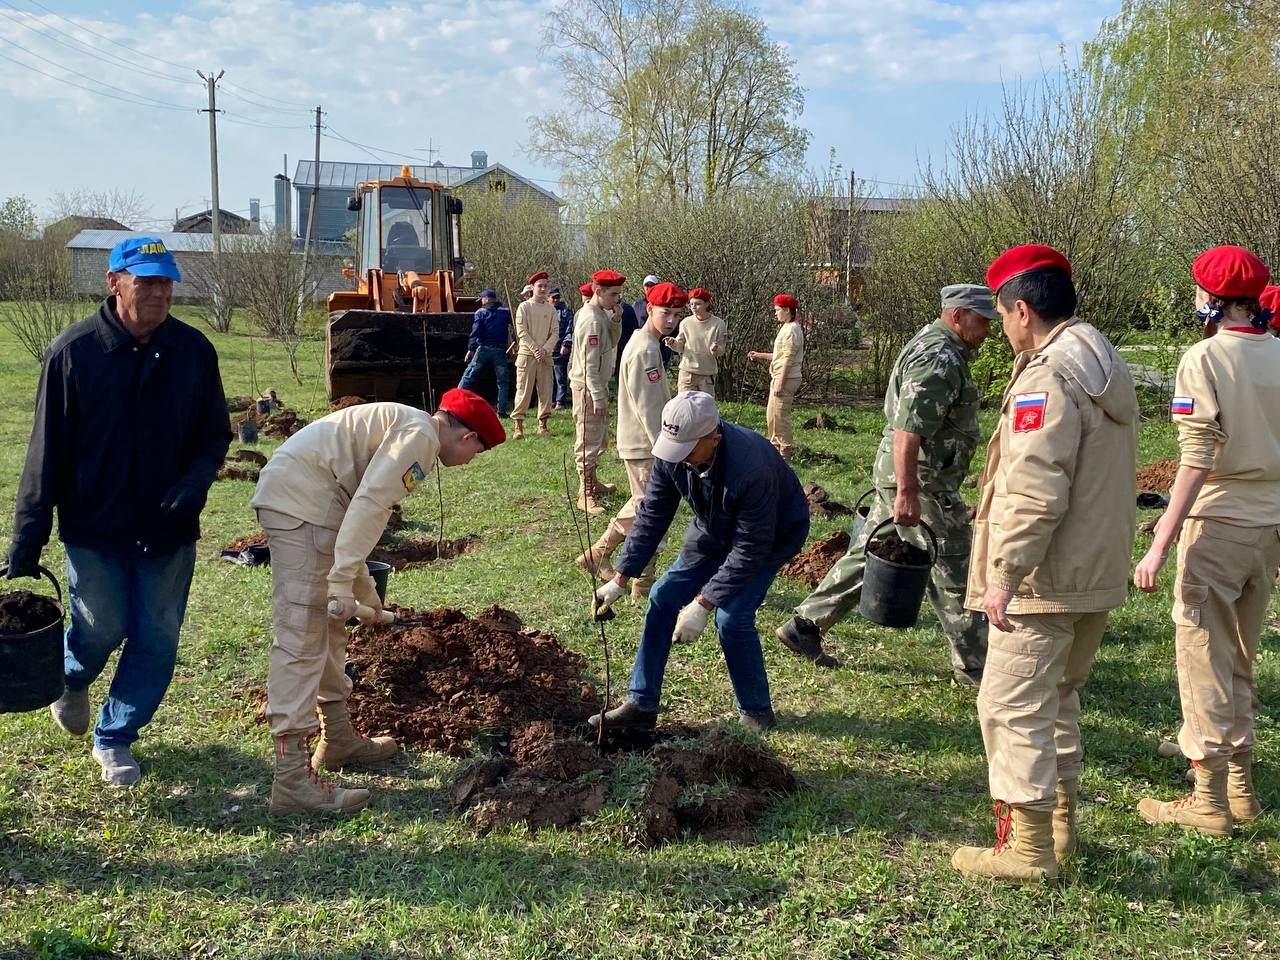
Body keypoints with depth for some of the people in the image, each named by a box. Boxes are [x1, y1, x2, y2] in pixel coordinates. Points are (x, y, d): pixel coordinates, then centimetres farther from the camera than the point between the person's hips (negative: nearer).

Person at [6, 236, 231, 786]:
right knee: (102, 630, 0)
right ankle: (70, 679, 36)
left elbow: (215, 437, 5)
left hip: (168, 530, 2)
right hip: (94, 527, -2)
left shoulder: (194, 351, -3)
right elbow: (47, 451, -6)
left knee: (157, 640, 5)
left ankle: (116, 737, 26)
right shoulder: (74, 351, -10)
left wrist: (193, 485, -16)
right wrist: (28, 539, -7)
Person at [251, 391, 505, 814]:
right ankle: (292, 779, -11)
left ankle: (338, 740, 33)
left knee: (329, 626, 19)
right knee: (301, 636, -12)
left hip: (295, 496, 11)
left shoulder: (404, 426, 23)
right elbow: (368, 503, -21)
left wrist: (366, 597, 31)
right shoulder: (420, 434, -9)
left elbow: (365, 506, 26)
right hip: (300, 498, -11)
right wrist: (343, 582, -23)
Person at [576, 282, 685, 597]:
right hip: (644, 445, -10)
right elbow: (645, 407, -23)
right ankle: (644, 584, 10)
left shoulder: (649, 345, 13)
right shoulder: (644, 350, -19)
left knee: (640, 506, 19)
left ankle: (598, 555, 28)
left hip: (645, 441, 10)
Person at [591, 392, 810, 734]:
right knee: (663, 598, -2)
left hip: (772, 536, -6)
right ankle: (641, 705, 9)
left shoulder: (752, 468, -41)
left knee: (731, 616, -20)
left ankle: (757, 712, 3)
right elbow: (652, 516, -12)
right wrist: (620, 579, -15)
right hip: (713, 531, 6)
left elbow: (749, 549, -33)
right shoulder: (672, 453, -24)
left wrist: (702, 604, -33)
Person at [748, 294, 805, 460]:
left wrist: (780, 382, -22)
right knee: (771, 415, 16)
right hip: (779, 377, 11)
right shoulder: (786, 328, 17)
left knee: (780, 415, -7)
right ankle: (775, 447, 25)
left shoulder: (791, 330, -15)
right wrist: (759, 355, 20)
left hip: (786, 378, -11)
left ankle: (786, 451, -1)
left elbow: (788, 359, -20)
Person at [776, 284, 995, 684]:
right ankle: (974, 667, 11)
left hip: (901, 476, 10)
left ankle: (804, 627, 21)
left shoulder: (935, 348, 16)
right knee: (953, 574, 0)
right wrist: (907, 492, -32)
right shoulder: (939, 359, -19)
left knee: (868, 555, 15)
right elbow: (907, 430, -28)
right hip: (921, 482, -10)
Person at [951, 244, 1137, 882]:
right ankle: (1059, 824, 32)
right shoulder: (1106, 368, 13)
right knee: (1058, 697, 21)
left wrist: (1003, 577, -21)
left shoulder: (1048, 375, -19)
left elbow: (1036, 493, -25)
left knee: (1013, 707, -1)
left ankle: (1028, 849, 5)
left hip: (1045, 577, -10)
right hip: (1096, 573, 10)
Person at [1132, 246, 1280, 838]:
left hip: (1219, 523, -6)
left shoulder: (1205, 358, -13)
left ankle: (1210, 801, 9)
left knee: (1204, 658, 3)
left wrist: (1161, 545, -19)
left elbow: (1197, 459, -20)